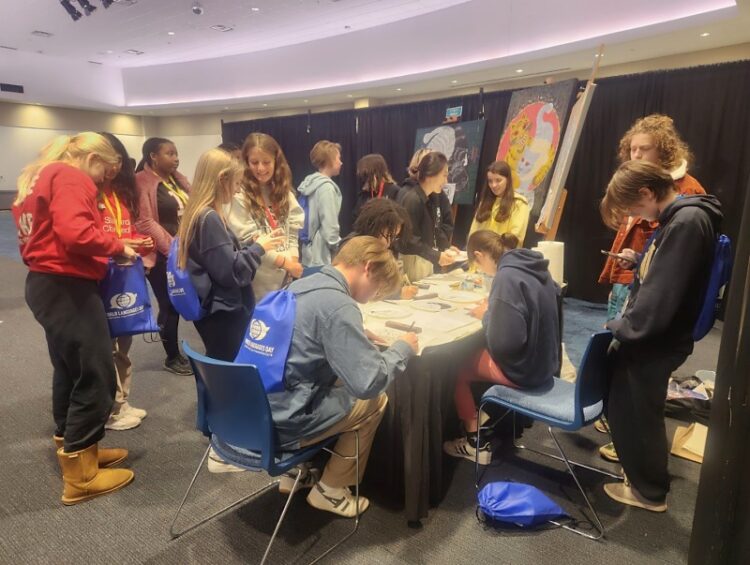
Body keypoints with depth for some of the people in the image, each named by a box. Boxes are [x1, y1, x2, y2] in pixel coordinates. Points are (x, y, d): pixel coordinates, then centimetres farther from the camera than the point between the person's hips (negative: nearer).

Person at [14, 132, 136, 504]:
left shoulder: (38, 178, 19)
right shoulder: (70, 178, -12)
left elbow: (49, 234, 15)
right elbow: (75, 234, -27)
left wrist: (106, 250, 9)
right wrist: (117, 247, -12)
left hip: (45, 283, 11)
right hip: (66, 287, -11)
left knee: (70, 370, 18)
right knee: (95, 376, -4)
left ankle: (73, 450, 31)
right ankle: (80, 476, 5)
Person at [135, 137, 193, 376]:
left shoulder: (177, 179, 15)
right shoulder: (142, 183, -9)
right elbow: (145, 223, -17)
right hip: (162, 255, -6)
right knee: (170, 306, 2)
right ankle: (172, 357, 19)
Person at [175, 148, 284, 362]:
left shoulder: (203, 214, 11)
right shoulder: (209, 218, -19)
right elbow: (230, 271, -21)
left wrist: (255, 246, 8)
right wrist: (258, 247, -9)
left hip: (221, 310, 10)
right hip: (222, 314, -10)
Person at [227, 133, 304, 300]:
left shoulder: (285, 193, 9)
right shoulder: (240, 197, -11)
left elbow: (292, 232, 9)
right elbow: (248, 241, -15)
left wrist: (294, 261, -7)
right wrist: (286, 262, -15)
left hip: (284, 279, 6)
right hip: (257, 283, -5)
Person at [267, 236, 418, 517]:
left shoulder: (301, 285, 6)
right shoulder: (337, 305, -22)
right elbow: (368, 383, -24)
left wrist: (360, 337, 13)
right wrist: (402, 349, -7)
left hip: (255, 409, 8)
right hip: (281, 423, -8)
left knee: (342, 382, 25)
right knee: (375, 400, 9)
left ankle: (297, 471, 29)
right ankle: (330, 490, 21)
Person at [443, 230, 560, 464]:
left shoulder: (507, 276, -26)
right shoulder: (533, 265, 0)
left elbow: (503, 343, -31)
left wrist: (486, 315, -11)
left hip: (523, 368, -8)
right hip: (544, 361, 8)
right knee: (474, 355, 25)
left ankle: (477, 443, 18)